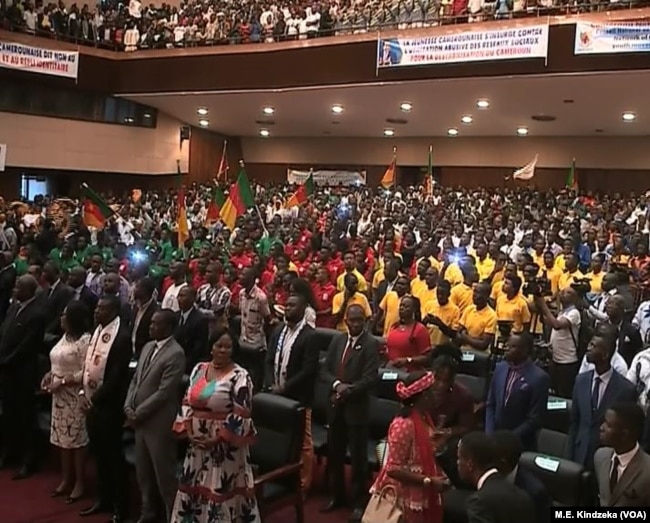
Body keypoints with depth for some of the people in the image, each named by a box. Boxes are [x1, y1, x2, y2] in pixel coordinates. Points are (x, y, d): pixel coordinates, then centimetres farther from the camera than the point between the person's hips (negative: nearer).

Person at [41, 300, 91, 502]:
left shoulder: (86, 340, -17)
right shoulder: (65, 336, 10)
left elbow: (86, 373, -19)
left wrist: (62, 382, -20)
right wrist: (50, 375, 2)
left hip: (75, 396, -8)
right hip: (59, 395, 8)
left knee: (76, 439, 2)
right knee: (62, 438, 14)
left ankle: (79, 482, 15)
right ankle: (66, 479, 26)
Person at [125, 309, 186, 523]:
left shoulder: (175, 354, -17)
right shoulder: (148, 347, 10)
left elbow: (164, 392, -20)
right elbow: (135, 379, 13)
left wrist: (138, 413, -15)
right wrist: (128, 407, 0)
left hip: (159, 423, -8)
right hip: (140, 420, 8)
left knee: (164, 473, 4)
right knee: (143, 472, 19)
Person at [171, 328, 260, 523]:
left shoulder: (240, 377, -11)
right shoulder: (199, 369, 6)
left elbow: (241, 416, -14)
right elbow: (187, 402, 9)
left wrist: (218, 438, -16)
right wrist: (188, 430, -3)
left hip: (225, 447, -6)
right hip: (197, 445, 6)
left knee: (221, 492, 0)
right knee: (194, 490, 15)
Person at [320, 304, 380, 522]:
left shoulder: (371, 344, -9)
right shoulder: (337, 340, 8)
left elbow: (369, 378, -16)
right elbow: (324, 370, 5)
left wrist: (348, 391, -18)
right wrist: (337, 384, -13)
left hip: (357, 407, -5)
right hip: (335, 406, 6)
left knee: (358, 456, 4)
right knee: (334, 453, 15)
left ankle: (359, 502, 18)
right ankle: (337, 495, 32)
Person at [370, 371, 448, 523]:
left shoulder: (423, 418, 4)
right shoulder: (404, 425, -23)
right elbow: (393, 468, -23)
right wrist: (429, 481, -23)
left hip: (420, 492, 9)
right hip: (404, 495, -9)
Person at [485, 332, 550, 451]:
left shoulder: (539, 378, -16)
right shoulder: (500, 368, 1)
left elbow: (535, 420, -15)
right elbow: (490, 404, 7)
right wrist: (489, 434, -4)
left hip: (520, 444, -4)